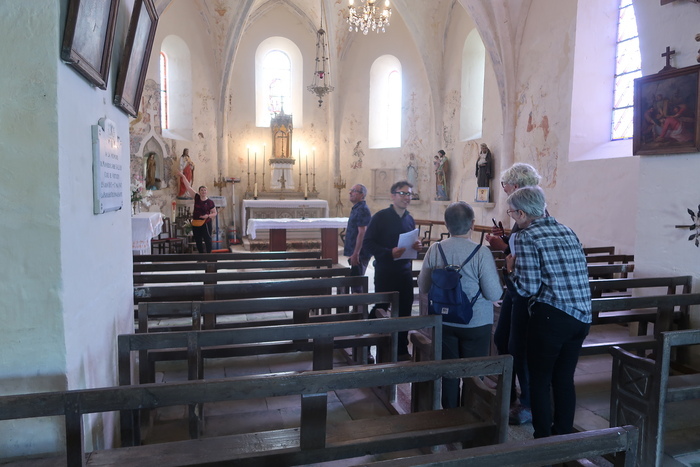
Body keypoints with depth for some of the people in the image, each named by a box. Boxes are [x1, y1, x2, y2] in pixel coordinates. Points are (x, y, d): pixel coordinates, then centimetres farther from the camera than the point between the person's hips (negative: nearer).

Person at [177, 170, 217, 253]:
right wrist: (183, 176, -3)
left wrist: (208, 216, -18)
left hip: (206, 224, -3)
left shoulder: (210, 202, -5)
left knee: (207, 240, -5)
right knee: (198, 241, 10)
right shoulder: (196, 197, 1)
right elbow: (188, 187, -1)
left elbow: (215, 213, 1)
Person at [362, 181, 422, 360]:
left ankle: (402, 350, 25)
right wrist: (389, 252, -24)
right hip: (385, 272, -5)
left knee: (404, 311, 10)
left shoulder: (410, 219, 11)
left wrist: (416, 246, -3)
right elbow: (367, 244, -12)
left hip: (405, 272, 5)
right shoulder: (380, 217, -9)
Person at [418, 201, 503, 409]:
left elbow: (423, 288, -1)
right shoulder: (481, 253, -19)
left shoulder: (435, 249, -10)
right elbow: (495, 294, -15)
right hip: (476, 324, -3)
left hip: (444, 322, 3)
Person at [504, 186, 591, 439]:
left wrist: (510, 270, 4)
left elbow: (528, 288, -14)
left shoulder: (527, 237, -9)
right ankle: (564, 436, 28)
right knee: (564, 380, 17)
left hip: (552, 316, -7)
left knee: (539, 380, 8)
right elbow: (580, 272, 17)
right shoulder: (567, 231, 12)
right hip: (582, 316, 7)